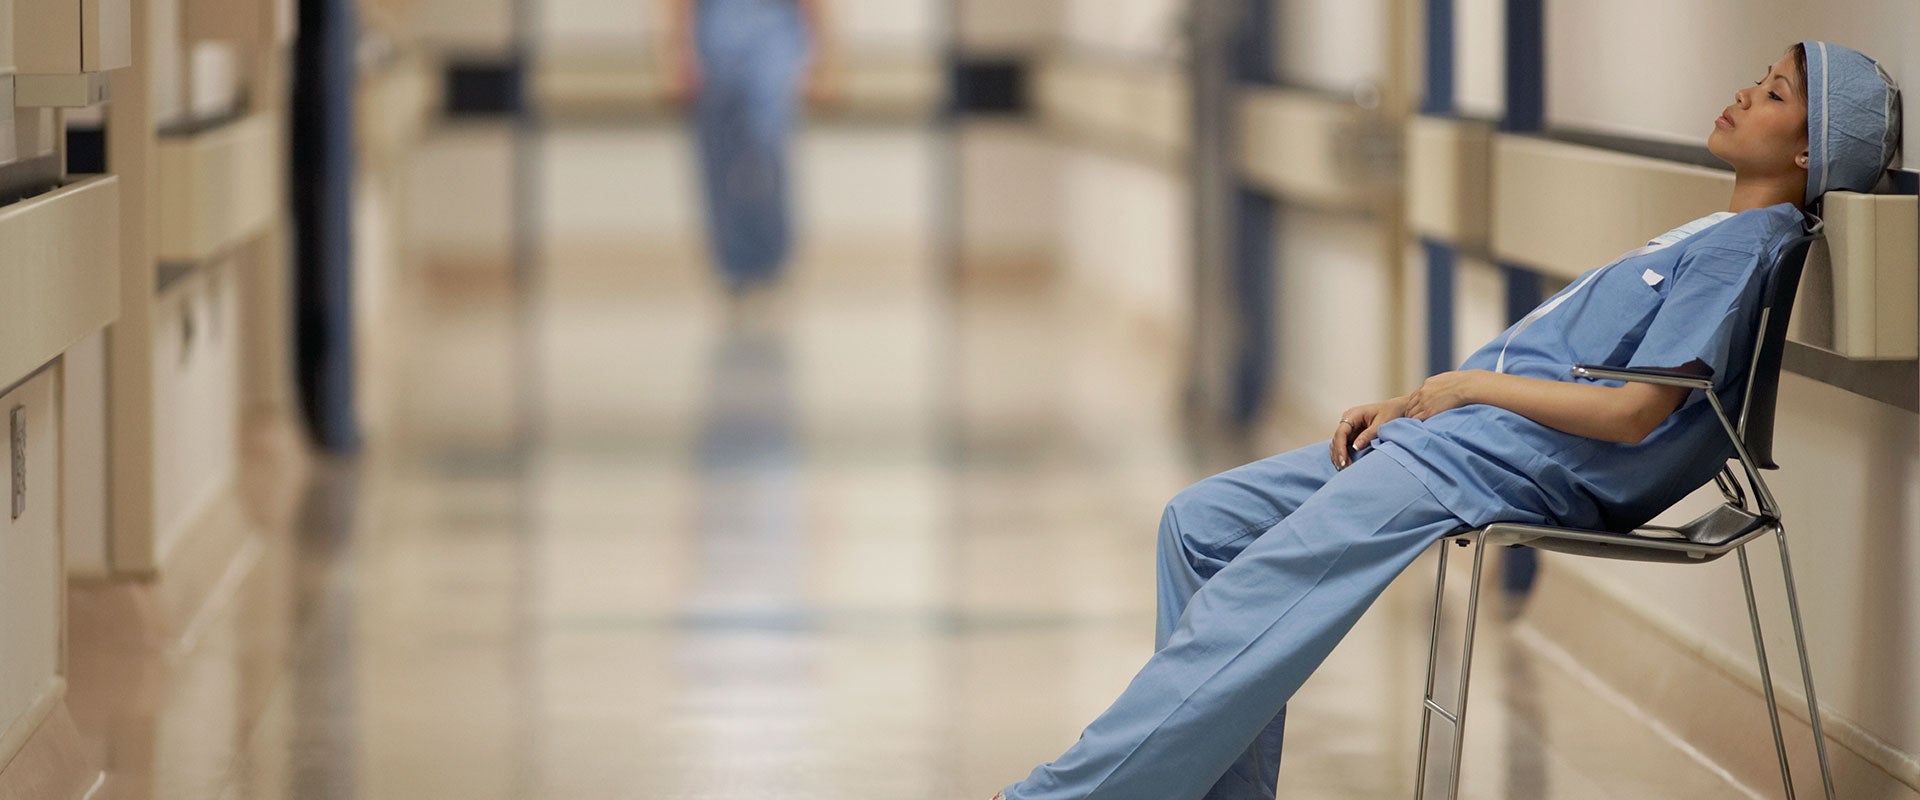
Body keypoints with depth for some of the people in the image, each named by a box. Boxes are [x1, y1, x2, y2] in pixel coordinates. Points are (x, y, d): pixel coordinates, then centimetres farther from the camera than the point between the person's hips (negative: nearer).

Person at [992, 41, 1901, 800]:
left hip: (1507, 463, -11)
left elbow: (1632, 413, -19)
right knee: (1202, 522, 4)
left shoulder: (1746, 249, -9)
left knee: (1248, 604, -18)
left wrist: (1471, 384, -7)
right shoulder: (1711, 237, 22)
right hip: (1446, 432, 11)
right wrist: (1402, 405, 11)